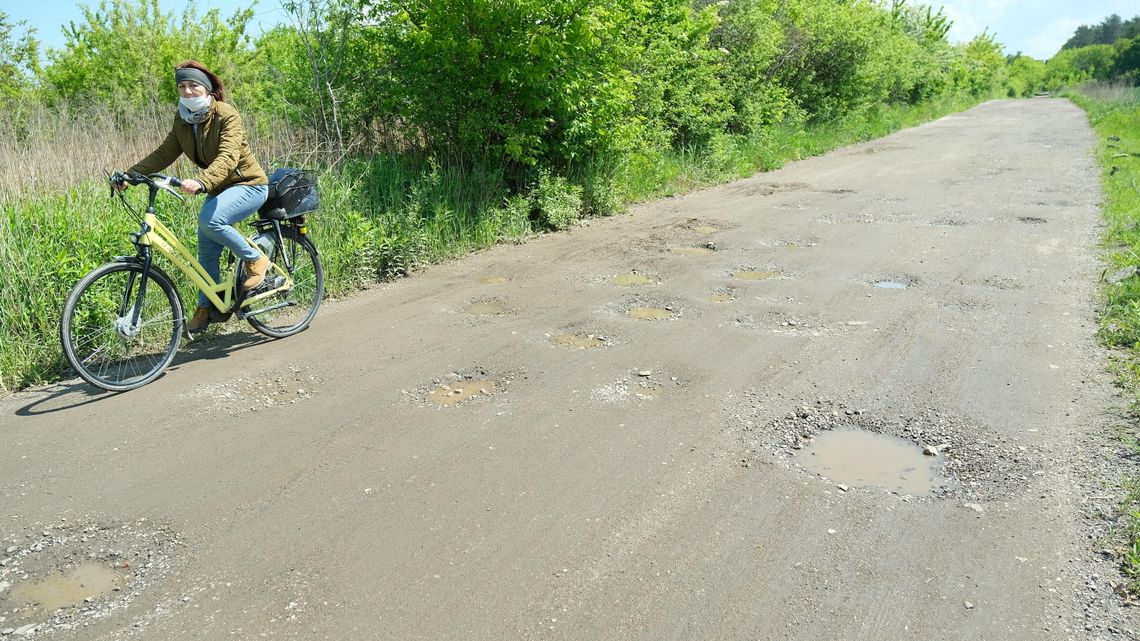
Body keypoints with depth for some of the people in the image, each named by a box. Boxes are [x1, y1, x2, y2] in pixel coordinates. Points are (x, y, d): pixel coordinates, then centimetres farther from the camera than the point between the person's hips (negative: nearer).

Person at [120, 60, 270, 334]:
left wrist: (201, 182, -49)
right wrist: (130, 174, -13)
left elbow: (227, 157, -33)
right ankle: (205, 309, 18)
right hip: (219, 188, 7)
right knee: (206, 250, 5)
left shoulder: (226, 116, -19)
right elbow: (163, 154, 0)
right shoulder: (183, 121, 2)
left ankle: (255, 259, -10)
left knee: (210, 221, -31)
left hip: (248, 184, -7)